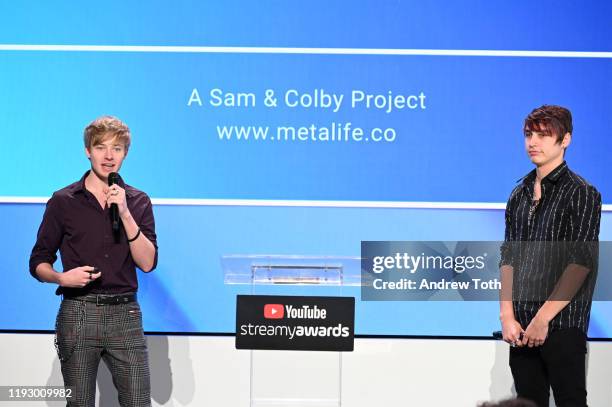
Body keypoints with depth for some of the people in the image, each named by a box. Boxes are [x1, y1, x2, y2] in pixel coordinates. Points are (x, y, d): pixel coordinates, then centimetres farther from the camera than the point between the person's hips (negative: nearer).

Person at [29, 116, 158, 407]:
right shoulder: (63, 201, 2)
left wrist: (124, 213, -12)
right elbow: (38, 263, 5)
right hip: (78, 313, -1)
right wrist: (62, 277, -17)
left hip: (125, 314, 1)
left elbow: (147, 262, -3)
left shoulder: (137, 202, 7)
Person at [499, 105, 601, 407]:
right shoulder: (520, 194, 13)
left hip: (562, 325, -5)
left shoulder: (581, 194, -4)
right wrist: (507, 316, 0)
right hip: (522, 328, 5)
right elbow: (508, 257, 11)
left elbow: (582, 261, -11)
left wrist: (543, 318, -15)